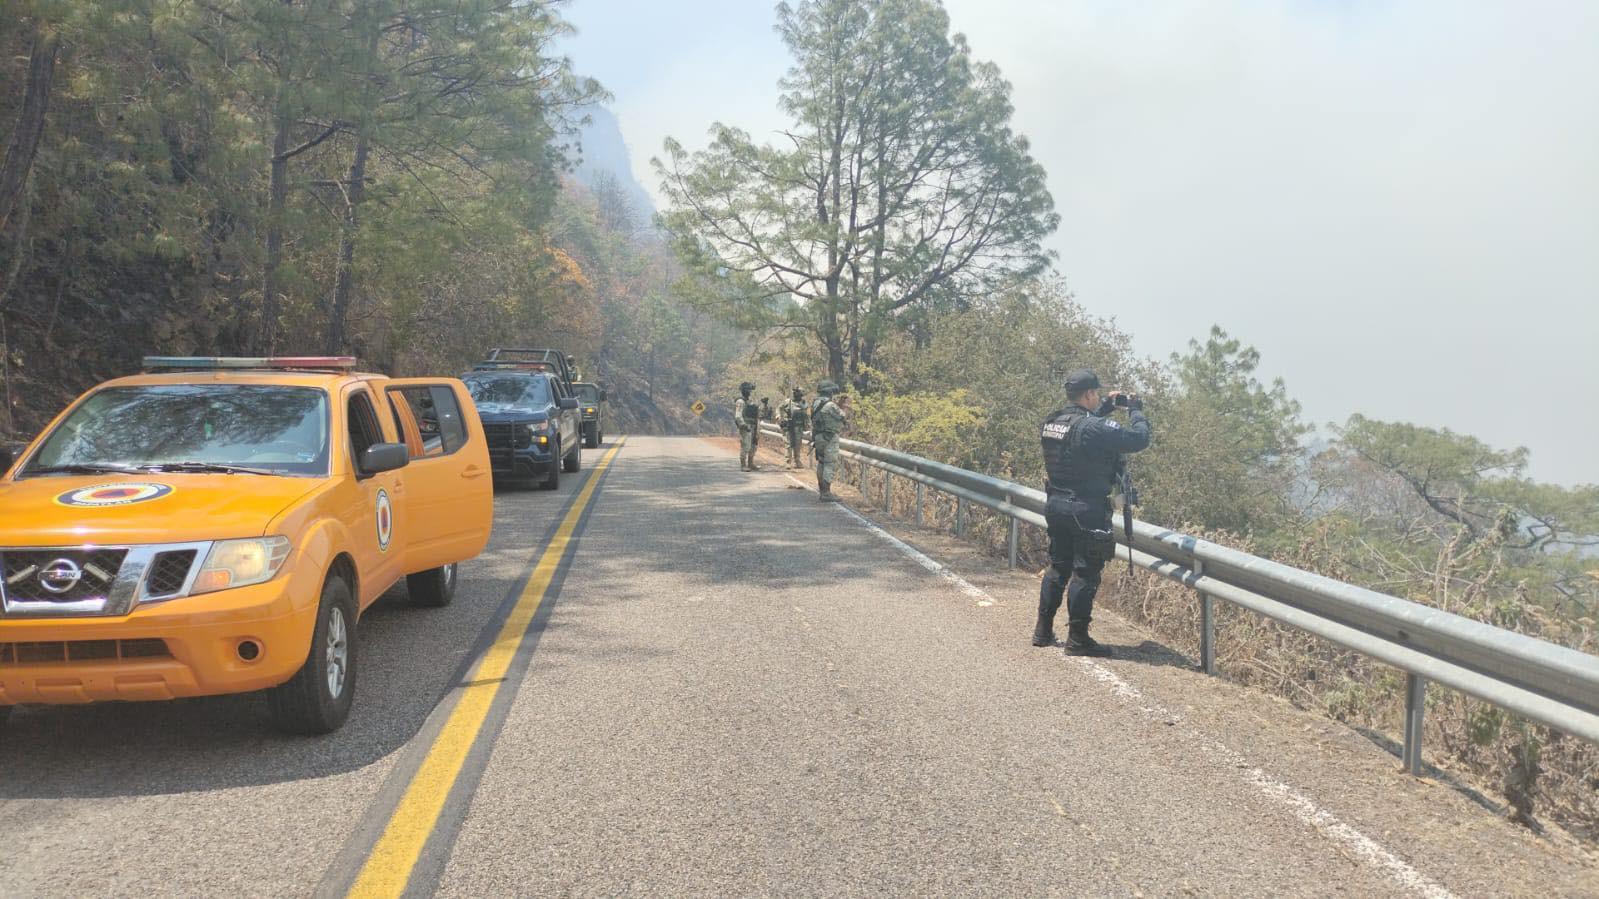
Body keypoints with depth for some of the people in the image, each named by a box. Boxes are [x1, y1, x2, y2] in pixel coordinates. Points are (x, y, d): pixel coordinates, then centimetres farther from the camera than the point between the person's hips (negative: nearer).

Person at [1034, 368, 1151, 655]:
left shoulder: (1051, 423, 5)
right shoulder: (1094, 427, -19)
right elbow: (1139, 439, -15)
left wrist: (1106, 406, 21)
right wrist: (1135, 410, 2)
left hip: (1056, 504, 8)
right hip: (1086, 510, -8)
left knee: (1058, 567, 18)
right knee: (1085, 573, 1)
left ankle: (1043, 631, 23)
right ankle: (1077, 638, 6)